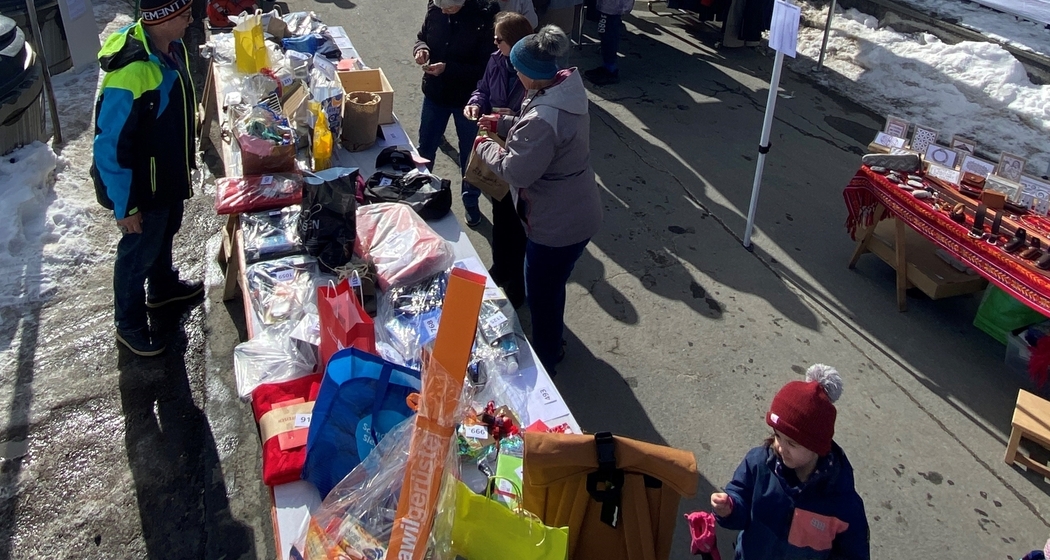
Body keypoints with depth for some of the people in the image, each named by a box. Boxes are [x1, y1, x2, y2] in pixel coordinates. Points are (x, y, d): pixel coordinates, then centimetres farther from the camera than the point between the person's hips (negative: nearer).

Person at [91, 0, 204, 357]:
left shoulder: (172, 48, -7)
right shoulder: (129, 73, -35)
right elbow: (110, 146, -28)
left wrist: (186, 157, 20)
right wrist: (125, 206, -21)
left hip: (170, 172, 8)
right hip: (142, 183, -8)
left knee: (165, 231, 29)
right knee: (139, 250, 11)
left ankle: (163, 286, 56)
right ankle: (129, 326, 33)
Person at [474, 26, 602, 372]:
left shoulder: (543, 119, -35)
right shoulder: (566, 90, -3)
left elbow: (516, 172, -26)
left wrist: (486, 148, -9)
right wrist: (503, 124, 9)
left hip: (558, 223, -10)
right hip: (573, 213, 10)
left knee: (541, 294, 13)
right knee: (549, 285, 29)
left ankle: (544, 361, 35)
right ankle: (551, 343, 52)